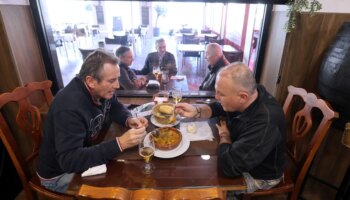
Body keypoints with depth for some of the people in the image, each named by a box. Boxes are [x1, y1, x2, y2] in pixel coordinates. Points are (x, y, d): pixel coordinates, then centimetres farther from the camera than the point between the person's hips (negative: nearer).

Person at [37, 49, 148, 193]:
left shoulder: (101, 90, -11)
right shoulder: (70, 106, -35)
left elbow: (116, 107, 6)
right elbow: (69, 160, -38)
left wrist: (129, 120, -16)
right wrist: (120, 144, -44)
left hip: (89, 153, 7)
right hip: (60, 173, -7)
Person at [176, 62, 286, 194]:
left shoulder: (265, 122, -42)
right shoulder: (246, 93, -17)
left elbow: (228, 166, -38)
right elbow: (216, 108, -1)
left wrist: (224, 135, -19)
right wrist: (196, 111, -22)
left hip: (258, 174, -6)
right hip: (238, 152, 6)